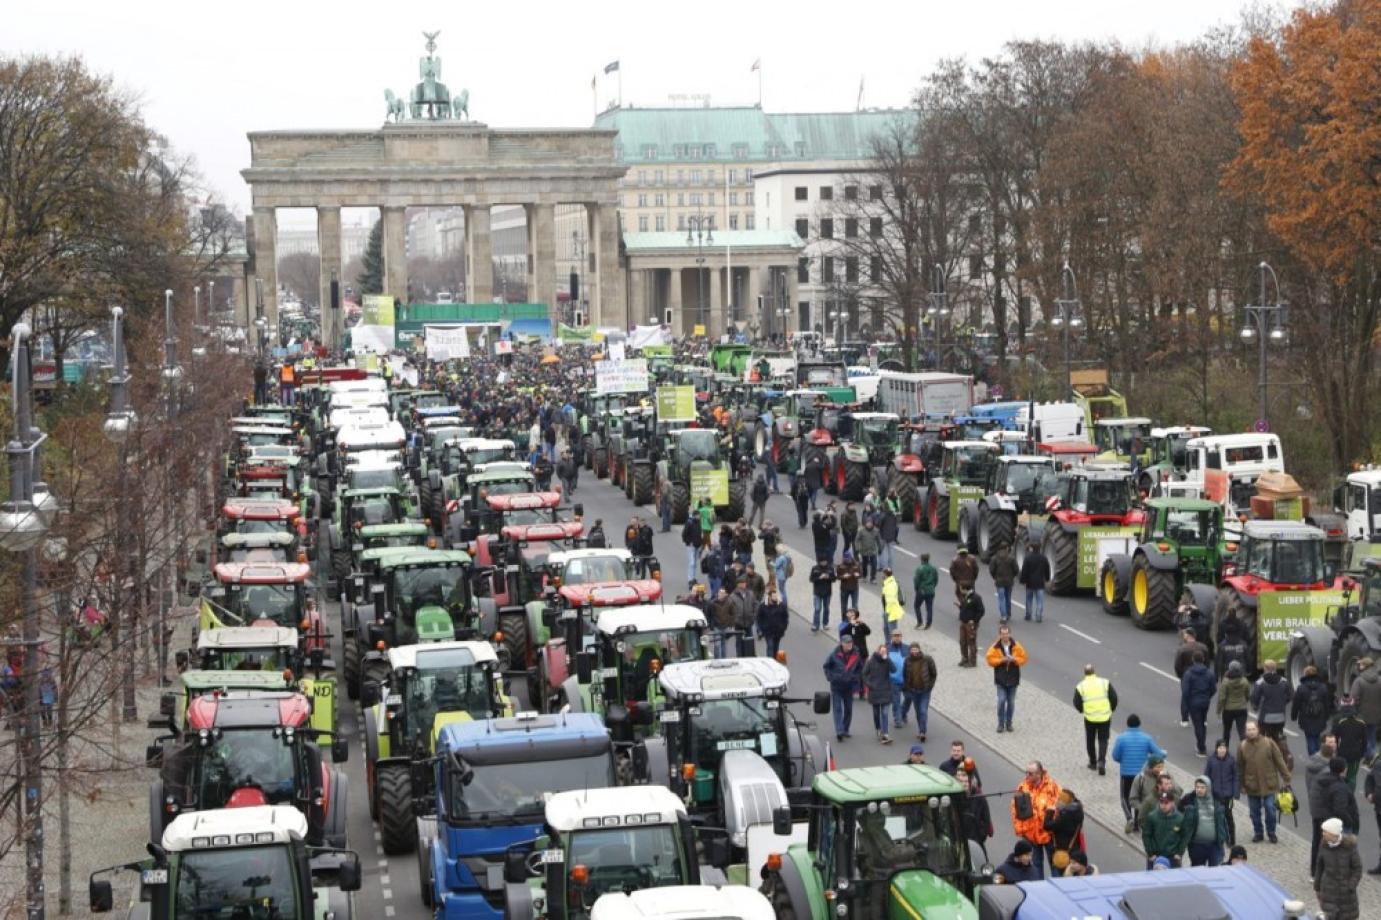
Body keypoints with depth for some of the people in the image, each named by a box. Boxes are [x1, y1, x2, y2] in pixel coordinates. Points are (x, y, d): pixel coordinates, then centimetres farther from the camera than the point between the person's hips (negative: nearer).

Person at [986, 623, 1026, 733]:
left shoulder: (1016, 646, -1)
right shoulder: (995, 647, -5)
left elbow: (1023, 658, 1)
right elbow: (990, 660, -6)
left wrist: (1014, 659, -17)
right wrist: (1001, 660, -20)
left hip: (1013, 679, 2)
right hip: (1001, 679, -2)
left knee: (1011, 702, 7)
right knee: (1001, 700, -8)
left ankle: (1009, 723, 19)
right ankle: (1001, 723, 3)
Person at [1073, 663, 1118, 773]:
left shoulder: (1080, 686, -6)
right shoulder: (1105, 682, -6)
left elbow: (1077, 704, -2)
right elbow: (1114, 698, -4)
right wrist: (1111, 709, 14)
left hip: (1089, 718, 0)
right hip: (1105, 717, 0)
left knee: (1090, 740, 19)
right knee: (1103, 740, 10)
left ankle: (1093, 762, 26)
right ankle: (1101, 762, -8)